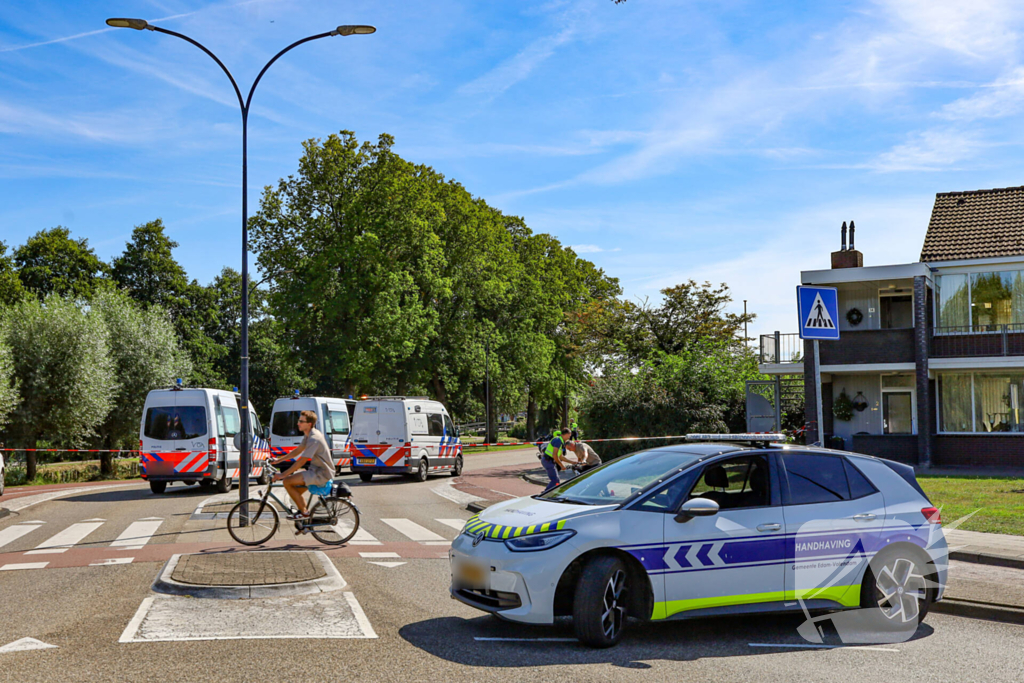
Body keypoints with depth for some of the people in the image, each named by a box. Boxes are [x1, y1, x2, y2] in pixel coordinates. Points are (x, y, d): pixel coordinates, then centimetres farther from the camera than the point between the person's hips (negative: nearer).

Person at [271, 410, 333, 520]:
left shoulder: (314, 439, -23)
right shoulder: (309, 435, 9)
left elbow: (301, 461, -24)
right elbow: (297, 451, 21)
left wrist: (283, 475, -21)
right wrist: (279, 460, 18)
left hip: (321, 474, -10)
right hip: (317, 470, 10)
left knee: (287, 482, -16)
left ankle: (304, 512, -6)